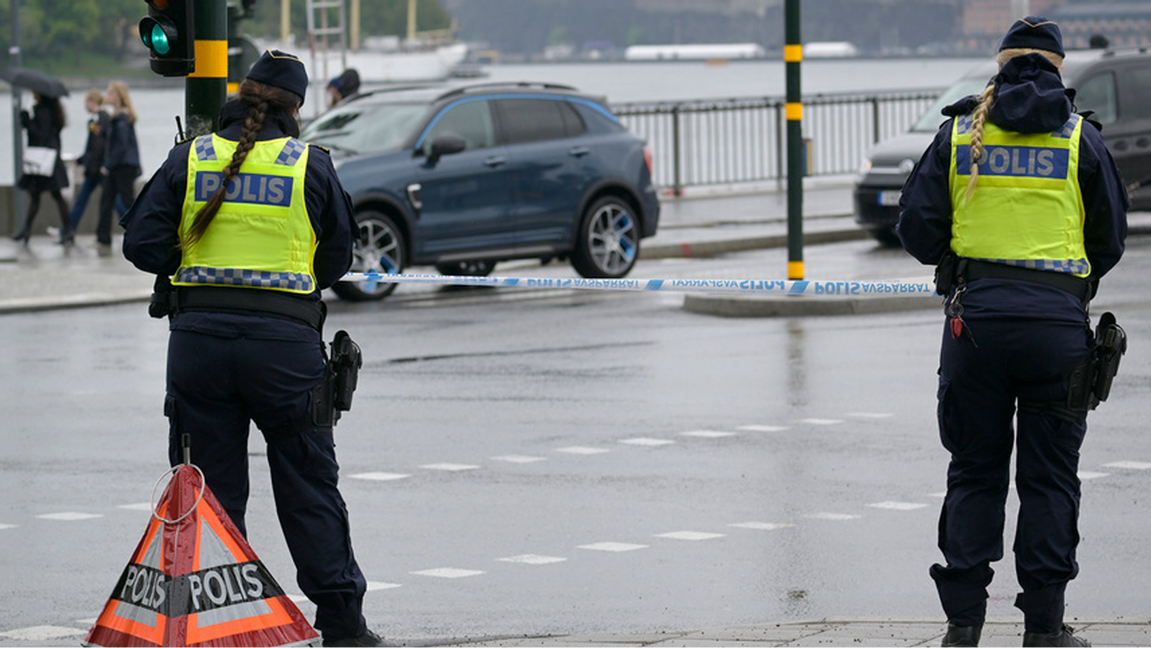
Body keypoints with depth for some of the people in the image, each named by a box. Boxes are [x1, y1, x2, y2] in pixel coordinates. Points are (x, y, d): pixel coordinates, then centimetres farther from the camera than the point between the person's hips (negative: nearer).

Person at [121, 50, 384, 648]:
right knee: (309, 487, 6)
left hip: (199, 335, 1)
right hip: (286, 339, -1)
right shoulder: (311, 166, 1)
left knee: (210, 486, 8)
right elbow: (338, 259, 7)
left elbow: (141, 244, 0)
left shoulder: (189, 159, 3)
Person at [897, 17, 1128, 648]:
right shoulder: (1081, 138, 4)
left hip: (976, 313, 1)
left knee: (974, 471, 9)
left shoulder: (961, 131, 5)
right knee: (1050, 476, 6)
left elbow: (916, 228, 3)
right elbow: (1111, 239, 7)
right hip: (1057, 320, -1)